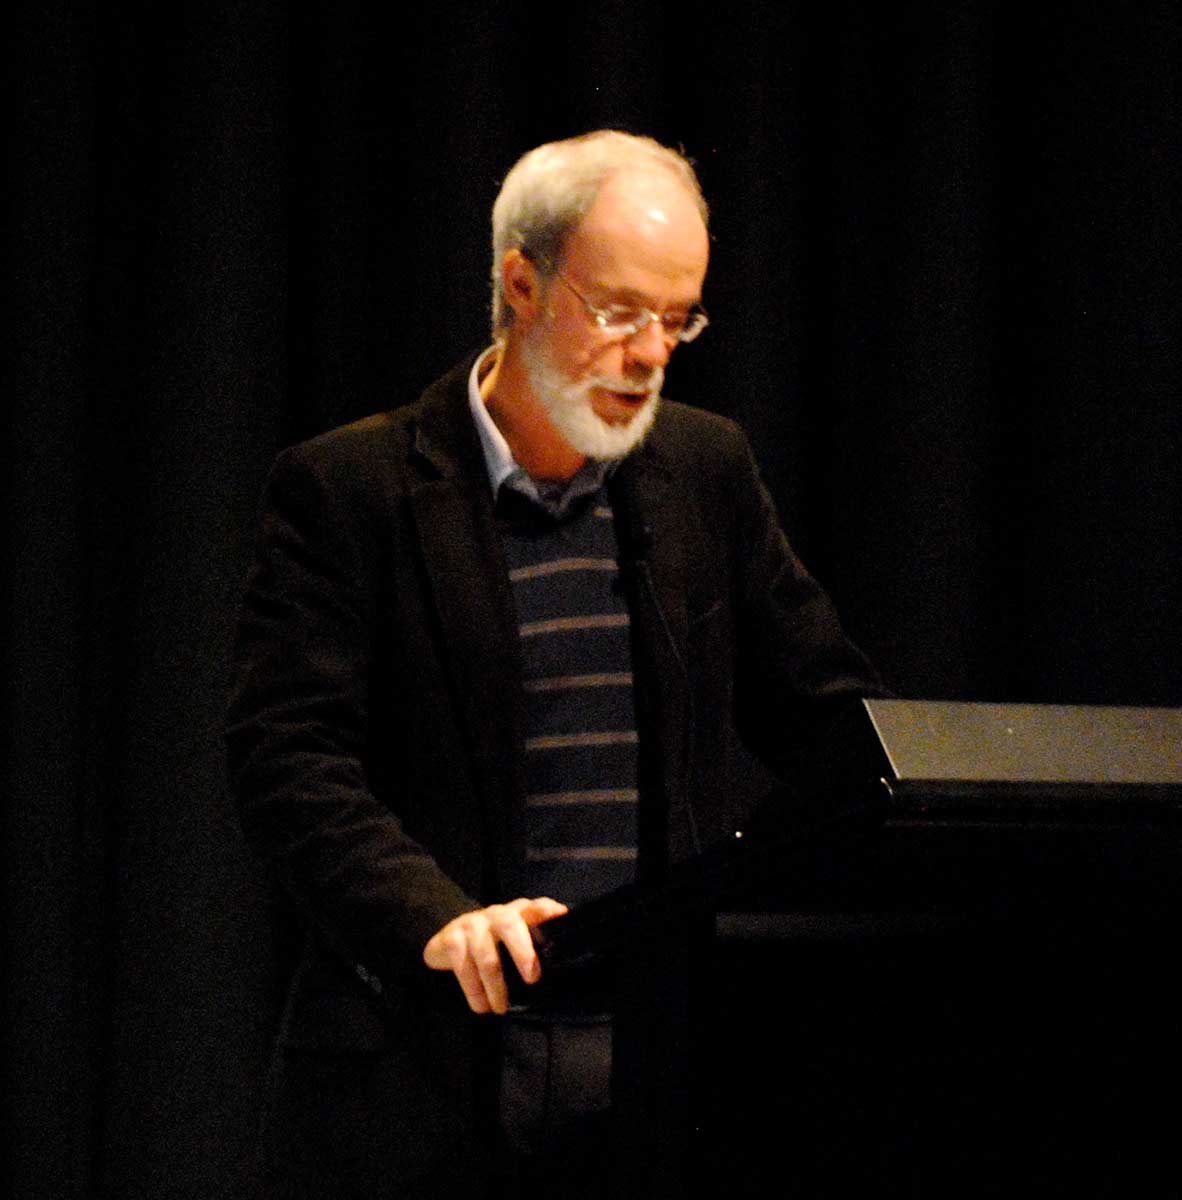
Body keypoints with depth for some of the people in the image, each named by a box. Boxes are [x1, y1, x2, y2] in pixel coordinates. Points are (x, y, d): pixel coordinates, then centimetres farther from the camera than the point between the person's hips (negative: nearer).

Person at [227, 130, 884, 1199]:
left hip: (660, 1069, 3)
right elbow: (289, 759, -10)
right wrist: (436, 919, -25)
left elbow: (822, 711, 18)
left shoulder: (708, 470, 12)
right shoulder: (344, 490, -2)